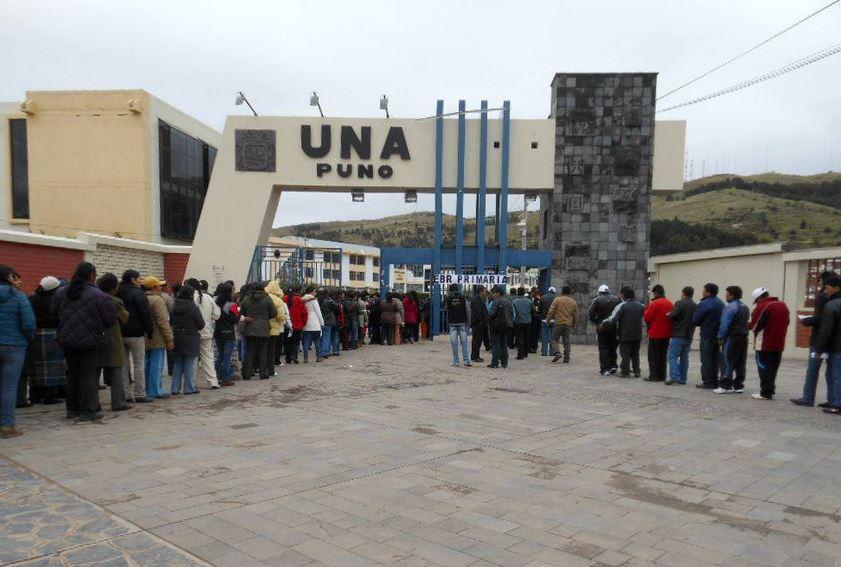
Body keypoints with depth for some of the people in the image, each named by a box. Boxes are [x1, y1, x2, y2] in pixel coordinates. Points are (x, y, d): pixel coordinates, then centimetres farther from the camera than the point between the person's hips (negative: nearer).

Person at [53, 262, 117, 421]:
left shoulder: (61, 293, 3)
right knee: (89, 375, 0)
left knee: (73, 374, 16)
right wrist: (99, 328, 9)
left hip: (67, 340, 6)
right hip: (90, 341, -6)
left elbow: (55, 313, 10)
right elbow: (110, 319, -11)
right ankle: (88, 410, 1)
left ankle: (73, 408, 24)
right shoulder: (98, 295, -15)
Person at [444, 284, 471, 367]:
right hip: (462, 322, 0)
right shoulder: (463, 297, -3)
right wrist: (468, 321, 5)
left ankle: (455, 361, 5)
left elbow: (444, 308, 12)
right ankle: (466, 360, 4)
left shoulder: (448, 298, -4)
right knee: (464, 341, 4)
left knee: (454, 342, 3)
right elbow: (468, 310, -2)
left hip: (452, 323, 0)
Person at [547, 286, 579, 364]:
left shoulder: (557, 300, -5)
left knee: (555, 339, 4)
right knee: (566, 341, 9)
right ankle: (566, 358, 9)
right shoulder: (573, 302, 8)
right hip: (568, 324, 4)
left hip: (558, 323, -4)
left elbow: (551, 311, -7)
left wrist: (548, 320, 4)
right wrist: (574, 325, 23)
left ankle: (557, 353, -16)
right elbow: (575, 315, 13)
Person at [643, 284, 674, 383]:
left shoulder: (655, 303, -15)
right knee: (663, 356, 13)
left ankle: (654, 376, 0)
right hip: (666, 334, 6)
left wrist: (647, 308, 1)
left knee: (653, 356, 2)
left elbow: (646, 318, -12)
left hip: (655, 334, -6)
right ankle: (662, 376, 16)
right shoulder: (671, 304, 4)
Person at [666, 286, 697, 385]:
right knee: (684, 358, 12)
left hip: (678, 335, -6)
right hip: (689, 336, 6)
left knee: (673, 356, -4)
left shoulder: (679, 303, -10)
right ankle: (683, 378, 13)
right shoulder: (696, 306, 8)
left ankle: (674, 377, -13)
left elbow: (673, 316, -15)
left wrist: (669, 314, 5)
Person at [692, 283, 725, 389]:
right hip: (718, 335, 7)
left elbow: (695, 320, -11)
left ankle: (707, 382, 1)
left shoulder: (704, 304, -15)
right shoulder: (721, 303, 10)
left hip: (707, 335, -7)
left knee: (706, 360, -1)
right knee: (716, 358, 14)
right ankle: (715, 381, 19)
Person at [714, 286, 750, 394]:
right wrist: (744, 333, 16)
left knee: (728, 363, -5)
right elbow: (748, 323, 17)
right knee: (740, 364, 10)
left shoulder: (730, 307, -13)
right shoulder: (745, 307, 15)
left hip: (732, 338, -8)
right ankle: (739, 386, 13)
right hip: (744, 338, 8)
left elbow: (725, 324, -16)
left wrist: (720, 338, -9)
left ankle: (725, 386, -4)